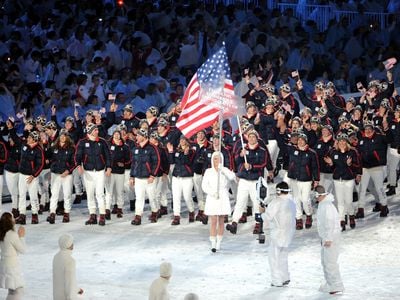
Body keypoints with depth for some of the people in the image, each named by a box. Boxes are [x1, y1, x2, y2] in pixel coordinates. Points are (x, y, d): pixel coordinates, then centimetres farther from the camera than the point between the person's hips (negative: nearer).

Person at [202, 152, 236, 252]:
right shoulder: (208, 171, 3)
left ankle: (219, 243, 17)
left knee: (221, 221, 7)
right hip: (212, 199, -1)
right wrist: (212, 193, -15)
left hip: (223, 198, 1)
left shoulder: (225, 170, 2)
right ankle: (213, 244, -8)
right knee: (213, 221, -8)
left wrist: (222, 169, -25)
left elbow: (232, 177, -18)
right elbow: (204, 185, 0)